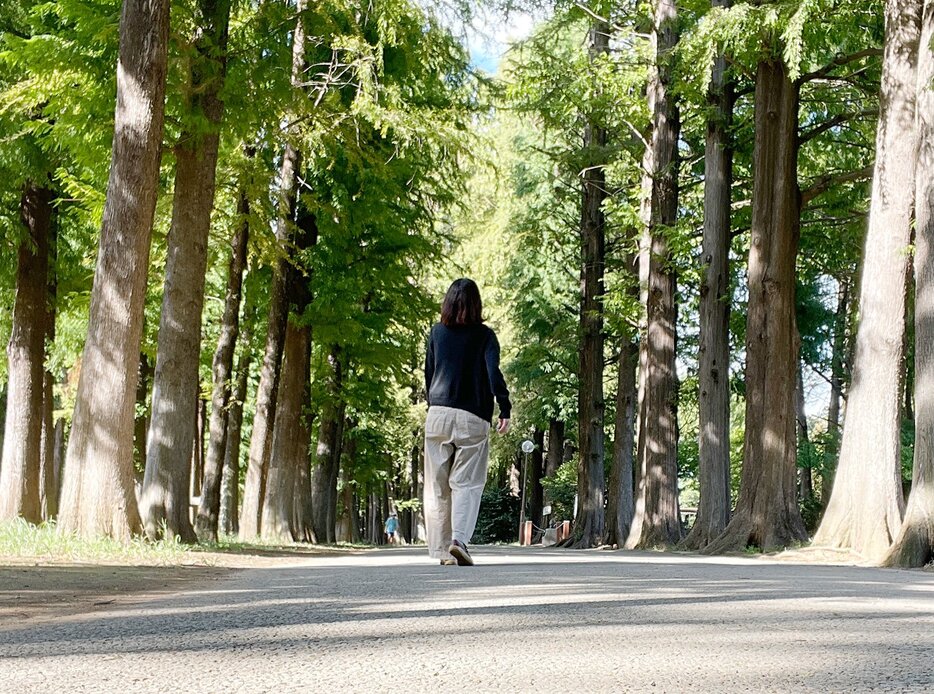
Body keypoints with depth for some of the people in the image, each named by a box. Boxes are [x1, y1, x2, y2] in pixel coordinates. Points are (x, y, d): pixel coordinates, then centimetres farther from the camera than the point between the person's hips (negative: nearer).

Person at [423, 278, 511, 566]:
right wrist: (505, 410, -14)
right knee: (467, 482, 0)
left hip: (438, 414, 2)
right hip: (472, 418, -2)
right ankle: (459, 538, -20)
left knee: (437, 487, 7)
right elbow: (494, 373, -12)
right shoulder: (484, 336, 0)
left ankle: (442, 549, 7)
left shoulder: (436, 333, 8)